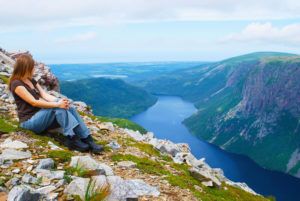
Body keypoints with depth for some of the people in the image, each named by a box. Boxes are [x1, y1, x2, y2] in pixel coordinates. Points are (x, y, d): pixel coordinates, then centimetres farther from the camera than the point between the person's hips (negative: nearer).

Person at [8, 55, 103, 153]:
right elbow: (34, 102, -21)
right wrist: (57, 104, -27)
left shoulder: (31, 80, 16)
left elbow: (45, 95, 4)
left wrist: (60, 101, -16)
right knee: (58, 107, -31)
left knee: (70, 108, -16)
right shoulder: (16, 84, -11)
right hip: (29, 121, -7)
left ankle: (87, 139, -23)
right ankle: (71, 139, -30)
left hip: (39, 115, 7)